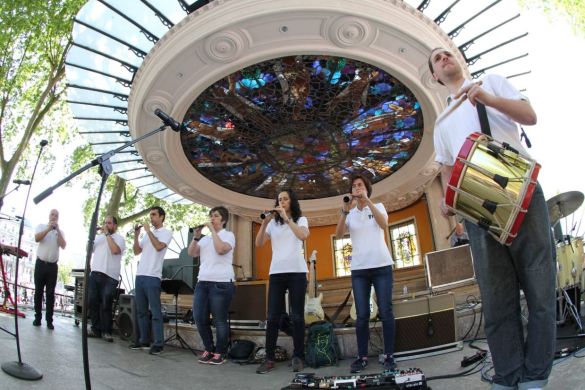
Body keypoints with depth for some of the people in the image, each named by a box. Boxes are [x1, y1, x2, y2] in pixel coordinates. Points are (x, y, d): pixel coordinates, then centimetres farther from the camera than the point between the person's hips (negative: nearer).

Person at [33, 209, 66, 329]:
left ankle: (49, 320, 5)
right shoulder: (41, 226, 6)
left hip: (53, 265, 1)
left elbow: (63, 246, -6)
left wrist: (57, 230, -11)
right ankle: (37, 317, 14)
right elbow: (36, 239, -13)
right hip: (41, 263, -1)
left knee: (50, 293, 2)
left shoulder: (60, 231, 10)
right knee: (38, 291, 4)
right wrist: (49, 228, -19)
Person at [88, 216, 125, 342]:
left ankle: (106, 331, 4)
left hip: (109, 276, -6)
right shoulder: (99, 237, 20)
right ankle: (96, 329, 16)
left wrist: (107, 234, -12)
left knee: (106, 305, -5)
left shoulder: (119, 238, 1)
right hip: (95, 273, 6)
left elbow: (115, 250, -18)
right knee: (93, 302, 5)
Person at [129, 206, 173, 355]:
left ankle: (158, 343, -4)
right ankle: (143, 340, 21)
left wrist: (148, 231, -12)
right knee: (141, 311, 12)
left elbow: (159, 246, -18)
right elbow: (136, 251, 17)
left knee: (155, 311, -7)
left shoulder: (166, 232, 0)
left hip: (153, 277, -8)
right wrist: (136, 236, 5)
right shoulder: (147, 234, 21)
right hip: (140, 275, 8)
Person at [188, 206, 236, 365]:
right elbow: (191, 253, 11)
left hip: (221, 282, -6)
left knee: (220, 320, -2)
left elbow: (221, 249, -16)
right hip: (202, 282, 6)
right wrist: (196, 236, -1)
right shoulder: (205, 238, 19)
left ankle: (220, 352, 13)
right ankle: (209, 349, 21)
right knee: (199, 318, 3)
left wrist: (212, 230, -10)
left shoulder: (228, 235, 3)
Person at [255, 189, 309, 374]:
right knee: (273, 316, -1)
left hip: (297, 272, -2)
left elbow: (303, 236, -14)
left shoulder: (301, 219, 8)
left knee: (297, 316, 1)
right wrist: (264, 222, -9)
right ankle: (269, 358, 4)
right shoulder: (273, 223, 13)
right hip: (276, 272, 2)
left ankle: (297, 357, 8)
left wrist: (287, 218, -15)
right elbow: (259, 244, 3)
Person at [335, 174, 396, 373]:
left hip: (381, 266, -1)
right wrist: (345, 210, -16)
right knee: (362, 315, -1)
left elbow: (384, 225, -11)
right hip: (359, 269, 1)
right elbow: (338, 234, -4)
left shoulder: (378, 207, 9)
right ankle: (362, 357, 6)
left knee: (386, 312, -1)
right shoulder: (350, 214, 12)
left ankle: (389, 355, 7)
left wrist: (368, 201, -18)